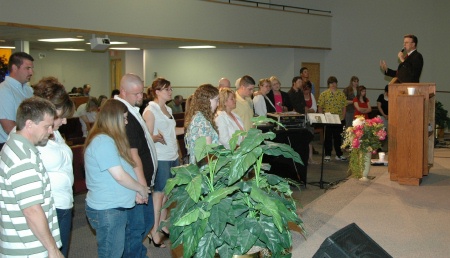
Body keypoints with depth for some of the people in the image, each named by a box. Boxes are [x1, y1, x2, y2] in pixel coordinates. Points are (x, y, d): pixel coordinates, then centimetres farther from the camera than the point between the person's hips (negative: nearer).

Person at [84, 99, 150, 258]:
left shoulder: (108, 140, 13)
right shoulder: (103, 142, -20)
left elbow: (123, 169, 15)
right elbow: (119, 176, -22)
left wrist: (137, 190, 5)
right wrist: (141, 188, -7)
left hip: (117, 208, 10)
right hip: (108, 210, -10)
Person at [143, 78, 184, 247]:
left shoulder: (168, 109, 14)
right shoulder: (150, 111, -11)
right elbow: (148, 136, -14)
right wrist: (157, 137, -35)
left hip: (173, 156, 8)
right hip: (160, 158, -8)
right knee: (159, 192, -4)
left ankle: (162, 224, 23)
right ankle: (154, 231, 4)